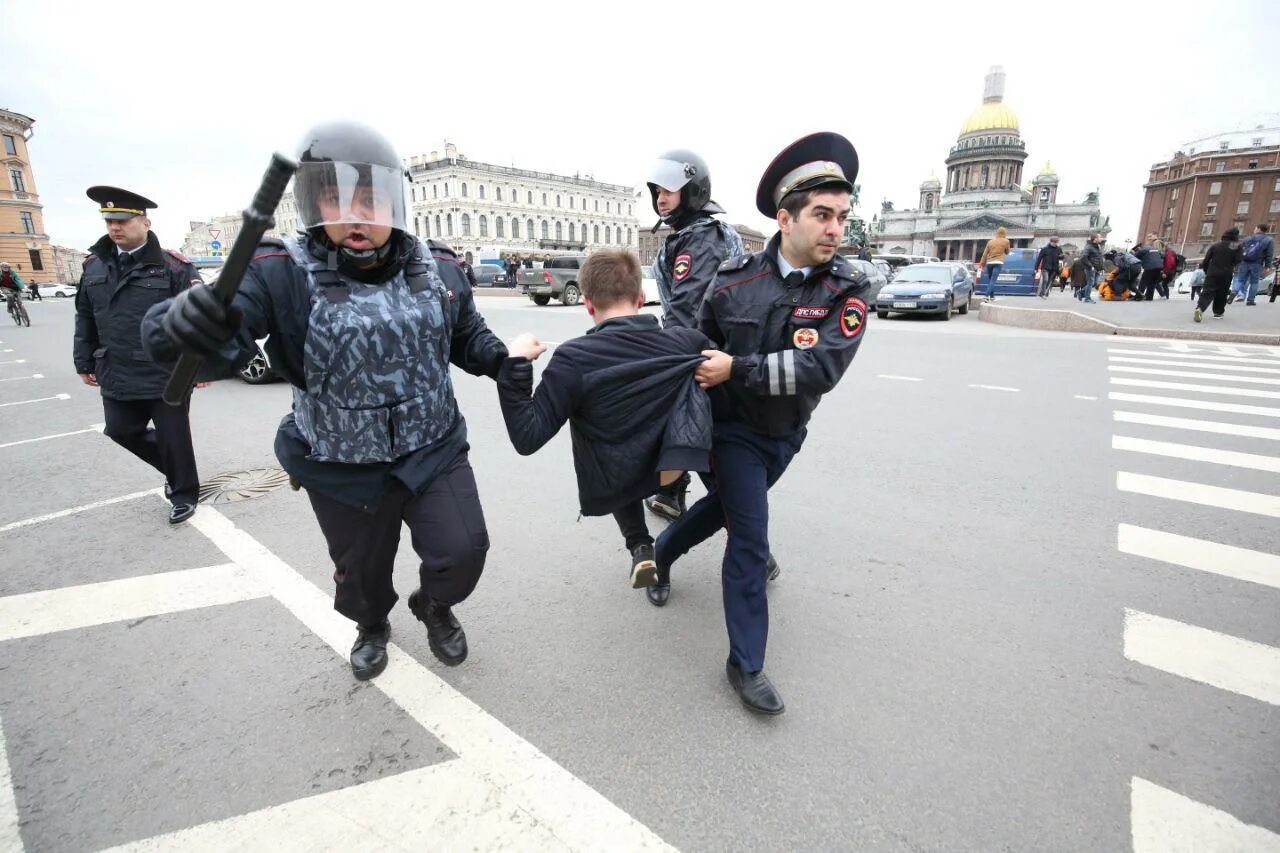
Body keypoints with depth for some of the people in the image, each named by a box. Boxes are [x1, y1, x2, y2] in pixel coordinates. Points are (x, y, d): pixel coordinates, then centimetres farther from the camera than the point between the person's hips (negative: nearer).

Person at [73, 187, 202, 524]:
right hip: (117, 377, 6)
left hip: (167, 376, -6)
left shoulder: (172, 266, -10)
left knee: (173, 438, 4)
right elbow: (85, 318, 16)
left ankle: (184, 494, 22)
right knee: (121, 431, 15)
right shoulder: (95, 265, 8)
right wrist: (85, 362, 16)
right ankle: (174, 470, 36)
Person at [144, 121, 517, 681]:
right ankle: (372, 626, 56)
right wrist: (183, 322, -51)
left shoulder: (438, 269, -5)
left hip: (434, 453, 2)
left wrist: (503, 360, -13)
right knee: (361, 571, 19)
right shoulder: (281, 275, -16)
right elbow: (222, 338, -28)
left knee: (461, 552, -3)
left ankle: (435, 606, 36)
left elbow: (468, 338, 7)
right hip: (342, 473, -1)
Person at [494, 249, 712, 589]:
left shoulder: (573, 359, -20)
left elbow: (528, 438, -20)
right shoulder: (687, 340, -10)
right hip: (674, 465, 2)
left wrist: (514, 366, -16)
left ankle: (640, 548, 20)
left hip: (613, 487, -1)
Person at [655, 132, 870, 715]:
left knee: (726, 505, 24)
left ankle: (662, 552, 54)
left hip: (785, 434, 4)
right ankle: (746, 665, 10)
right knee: (750, 540, -7)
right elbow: (697, 340, 4)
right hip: (733, 429, -3)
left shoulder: (848, 290, -15)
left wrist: (736, 369, -28)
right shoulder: (734, 279, -14)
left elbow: (823, 367, -29)